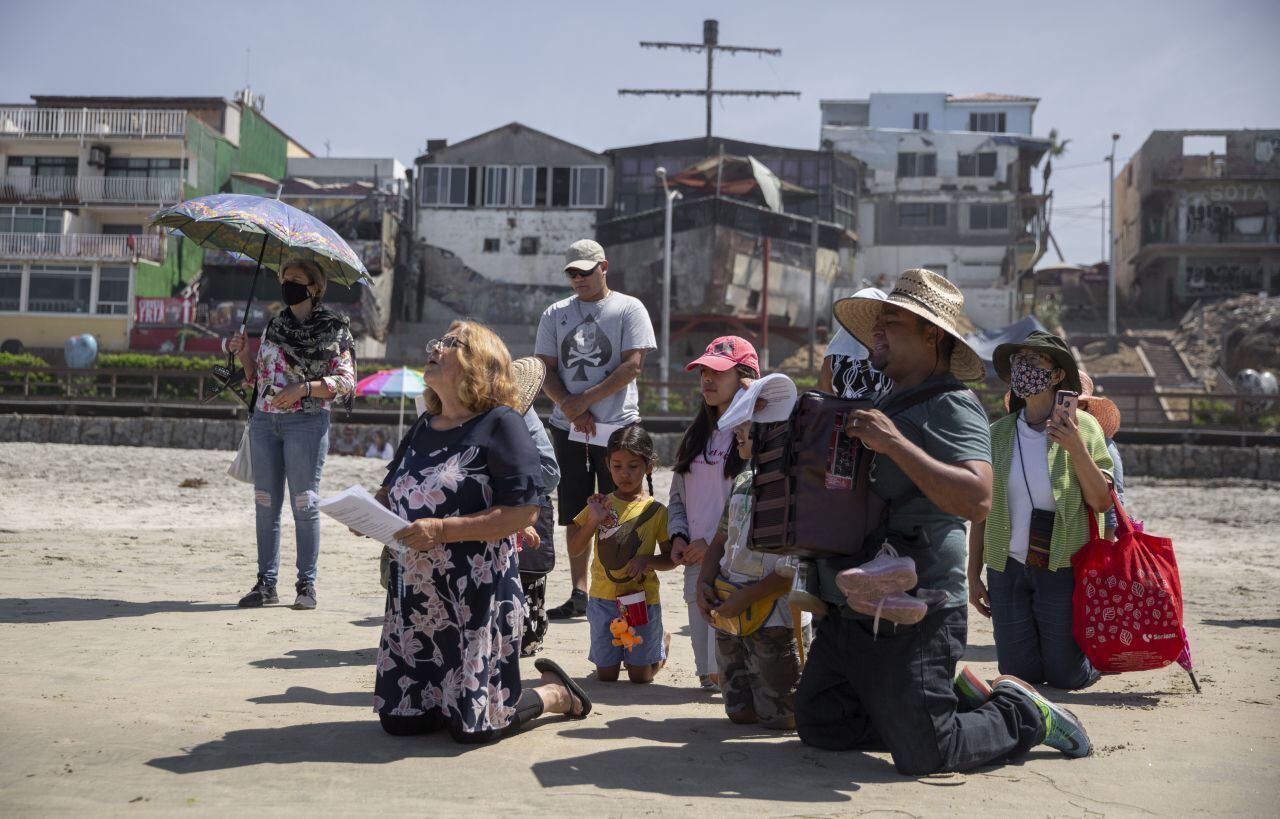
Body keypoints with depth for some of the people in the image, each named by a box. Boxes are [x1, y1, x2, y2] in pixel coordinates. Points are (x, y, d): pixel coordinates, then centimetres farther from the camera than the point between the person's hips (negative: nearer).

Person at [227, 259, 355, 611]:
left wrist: (303, 388, -18)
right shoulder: (273, 326, 16)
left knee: (304, 503, -5)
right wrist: (244, 355, 4)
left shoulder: (333, 329, 0)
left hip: (306, 421, -5)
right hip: (265, 420, 5)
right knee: (265, 503, 5)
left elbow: (346, 382, -7)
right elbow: (257, 378, 21)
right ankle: (266, 582, 12)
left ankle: (306, 584, 4)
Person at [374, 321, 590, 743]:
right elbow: (396, 497, 24)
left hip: (476, 597, -7)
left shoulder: (500, 424, -10)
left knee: (474, 726, -2)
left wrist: (442, 530, -24)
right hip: (415, 595, 7)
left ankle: (558, 694, 24)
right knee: (399, 720, 8)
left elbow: (523, 510, -17)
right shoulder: (424, 427, 13)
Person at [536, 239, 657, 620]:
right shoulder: (555, 314, 13)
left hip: (617, 426, -4)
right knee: (575, 516, 7)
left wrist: (585, 399, -14)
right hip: (568, 428, 4)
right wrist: (570, 408, -10)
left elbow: (632, 365, -8)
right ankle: (579, 593, 14)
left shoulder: (629, 309, 2)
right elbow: (545, 370, 7)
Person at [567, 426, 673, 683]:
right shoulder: (599, 505, 0)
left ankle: (662, 642, 36)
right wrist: (593, 521, -17)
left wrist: (648, 560, -18)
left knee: (640, 676, 6)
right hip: (604, 599, 2)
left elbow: (671, 558, 1)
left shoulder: (656, 511, -4)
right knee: (606, 675, 9)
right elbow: (574, 550, -3)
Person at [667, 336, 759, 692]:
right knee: (708, 676, 7)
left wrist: (717, 542, -17)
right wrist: (678, 536, 2)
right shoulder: (697, 436, 15)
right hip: (697, 565, 7)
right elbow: (677, 496, 20)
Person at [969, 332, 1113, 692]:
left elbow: (1102, 502, -9)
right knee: (1019, 675, 8)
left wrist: (1076, 449, -22)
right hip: (1007, 567, 3)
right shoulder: (998, 434, 1)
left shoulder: (1082, 427, -5)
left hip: (1063, 567, -2)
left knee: (1065, 677, 4)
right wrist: (974, 575, 4)